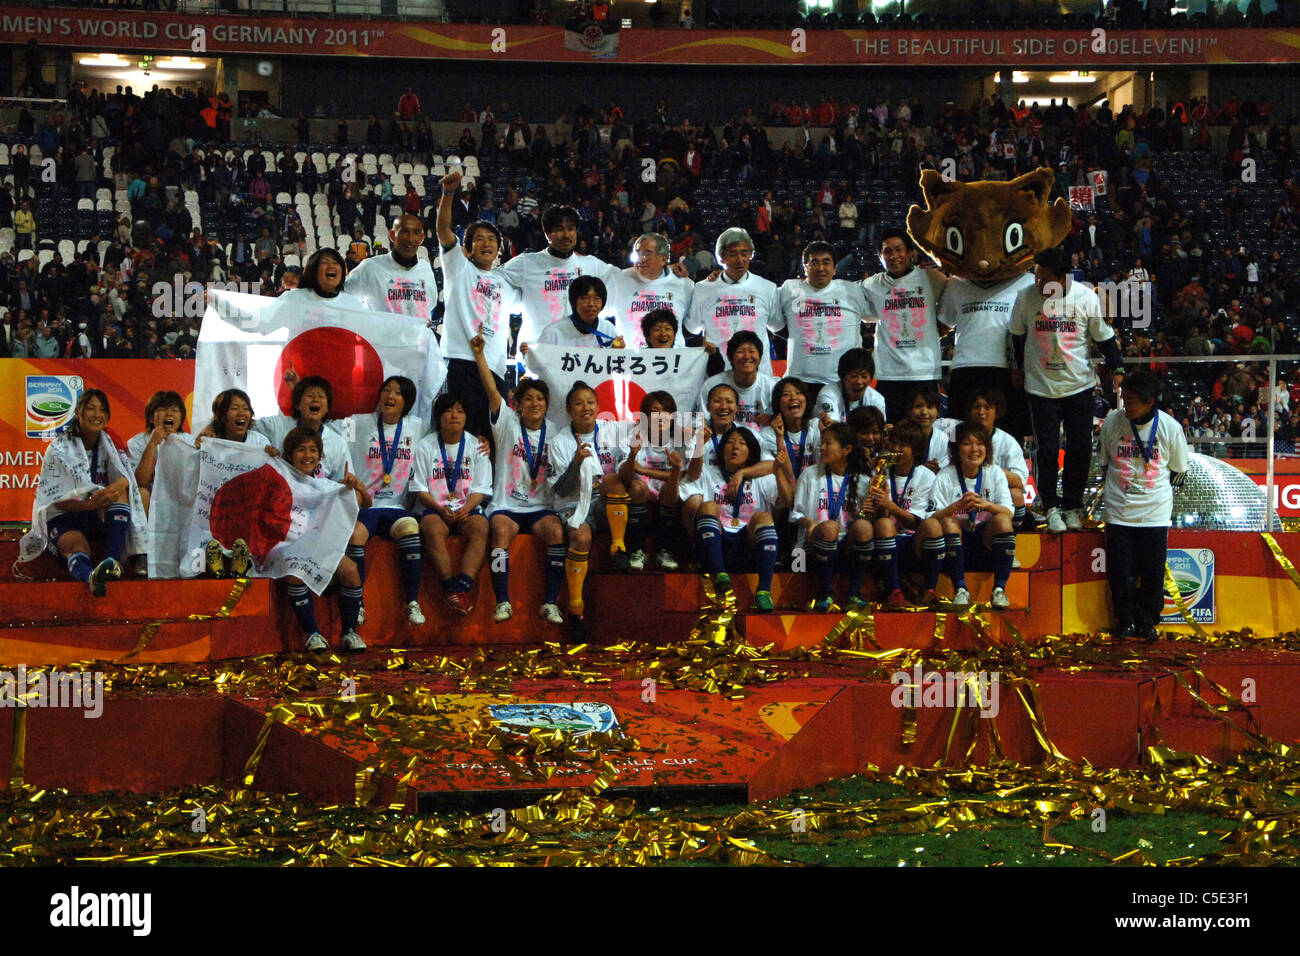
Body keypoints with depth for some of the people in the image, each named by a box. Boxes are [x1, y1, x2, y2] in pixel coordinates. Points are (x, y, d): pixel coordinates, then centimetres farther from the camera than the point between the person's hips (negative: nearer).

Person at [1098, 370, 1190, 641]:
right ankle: (1125, 621, 18)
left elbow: (1179, 471, 8)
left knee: (1153, 573, 2)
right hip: (1118, 512, 1)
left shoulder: (1170, 427, -6)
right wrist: (1117, 487, 8)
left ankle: (1147, 621, 19)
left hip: (1155, 513, -1)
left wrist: (1156, 490, 6)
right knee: (1120, 571, 0)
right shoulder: (1112, 422, -4)